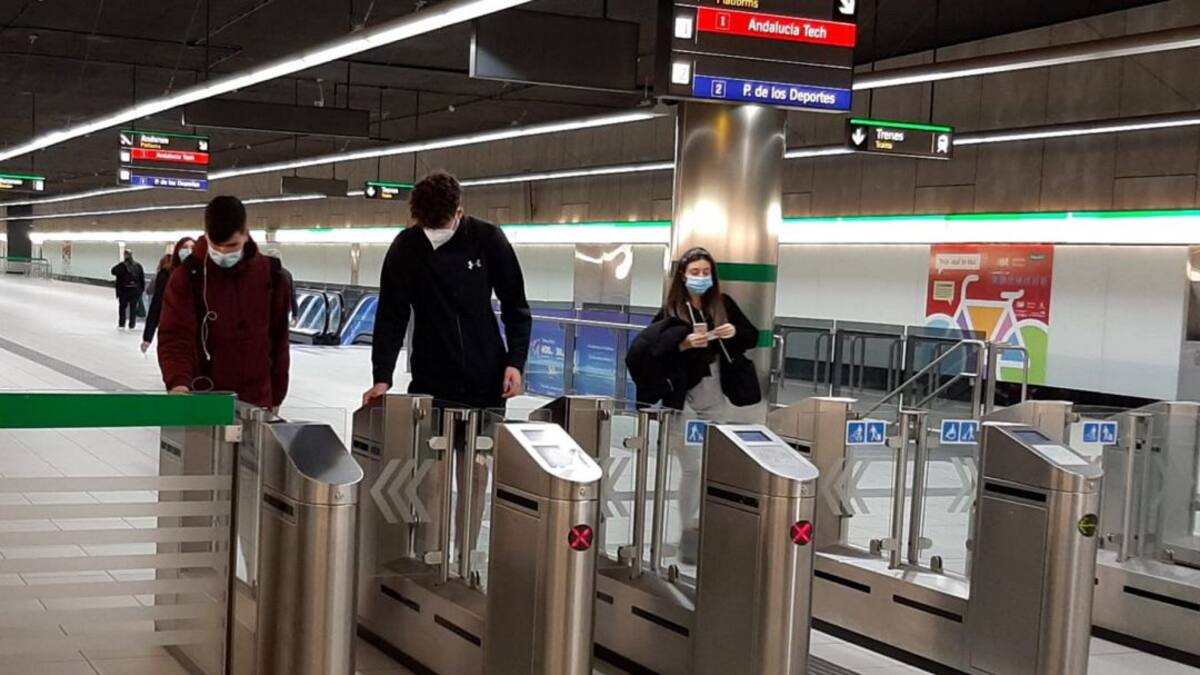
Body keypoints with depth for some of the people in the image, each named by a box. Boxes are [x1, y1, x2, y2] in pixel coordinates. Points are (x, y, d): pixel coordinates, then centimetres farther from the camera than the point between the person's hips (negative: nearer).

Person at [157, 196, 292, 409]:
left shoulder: (269, 275, 0)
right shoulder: (188, 276, -8)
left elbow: (278, 339, 8)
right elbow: (175, 336, -15)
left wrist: (276, 396, 9)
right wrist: (178, 382, -33)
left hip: (255, 402, 2)